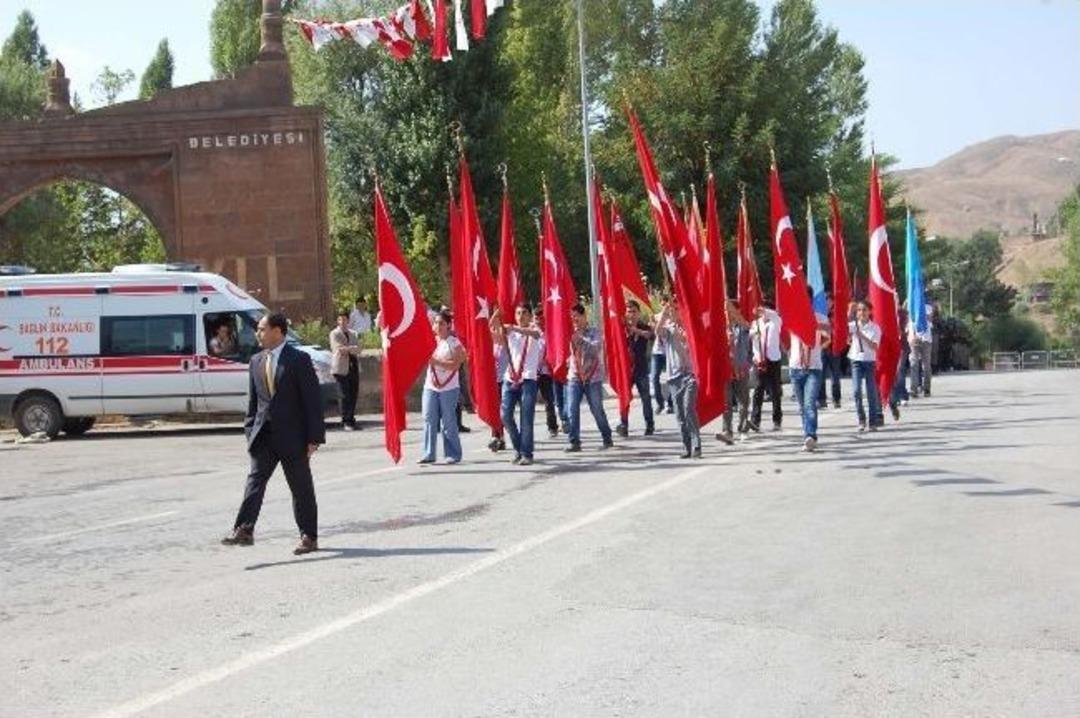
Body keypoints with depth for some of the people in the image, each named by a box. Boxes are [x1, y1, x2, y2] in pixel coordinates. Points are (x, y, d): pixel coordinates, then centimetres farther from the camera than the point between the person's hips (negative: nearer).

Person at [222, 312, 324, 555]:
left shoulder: (299, 360, -7)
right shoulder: (256, 362, 10)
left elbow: (313, 400, -9)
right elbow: (253, 400, 15)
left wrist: (314, 437, -13)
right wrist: (250, 431, 7)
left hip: (292, 435, -4)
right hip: (264, 435, 5)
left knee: (301, 487, 4)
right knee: (255, 480, -7)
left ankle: (309, 537, 13)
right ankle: (244, 530, -13)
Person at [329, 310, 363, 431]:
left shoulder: (353, 334, 20)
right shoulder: (334, 334, 3)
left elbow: (358, 349, 8)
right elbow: (339, 348, -10)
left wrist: (347, 349, -9)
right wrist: (352, 349, -13)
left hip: (354, 367, 5)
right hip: (341, 368, -5)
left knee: (353, 395, 4)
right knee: (344, 396, -8)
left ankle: (351, 420, 11)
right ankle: (346, 422, -7)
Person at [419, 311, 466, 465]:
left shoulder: (454, 343, -4)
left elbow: (455, 365, -14)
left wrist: (437, 362, -19)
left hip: (449, 388, -5)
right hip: (430, 386, 5)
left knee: (448, 422, -2)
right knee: (429, 420, 1)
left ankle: (453, 454, 7)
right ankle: (429, 454, 6)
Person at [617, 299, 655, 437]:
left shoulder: (644, 327, 1)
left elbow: (651, 335, -21)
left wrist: (636, 330, -37)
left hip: (641, 367, 0)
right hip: (626, 367, 0)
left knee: (645, 397, 4)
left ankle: (649, 425, 13)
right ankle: (623, 425, -1)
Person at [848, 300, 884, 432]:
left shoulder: (875, 328, 0)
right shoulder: (854, 325, 3)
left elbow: (874, 346, -9)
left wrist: (862, 336, -19)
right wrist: (849, 314, -25)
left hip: (870, 361, 0)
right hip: (856, 360, 0)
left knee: (872, 392, 1)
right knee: (856, 390, -11)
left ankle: (873, 422, 9)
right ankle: (861, 420, 1)